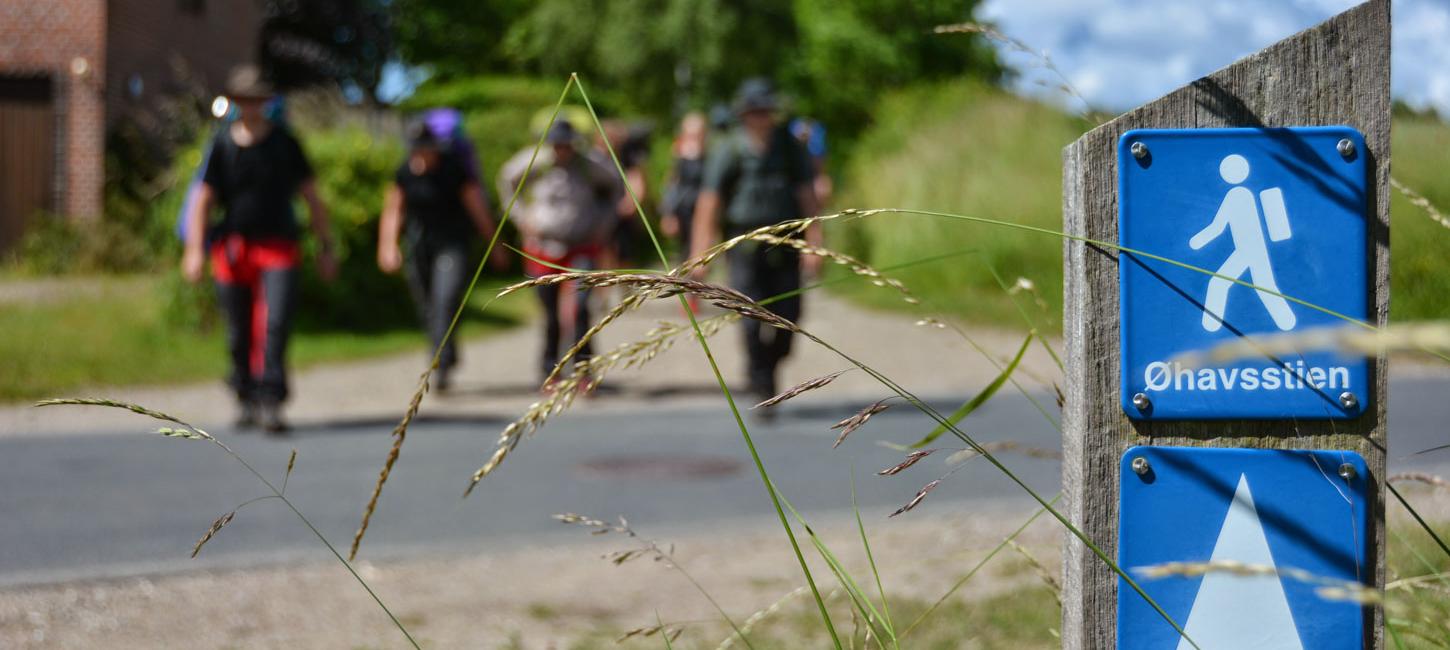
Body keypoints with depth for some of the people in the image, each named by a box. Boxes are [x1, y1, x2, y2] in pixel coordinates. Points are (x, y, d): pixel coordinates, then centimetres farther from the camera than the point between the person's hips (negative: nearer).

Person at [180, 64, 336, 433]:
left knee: (275, 324, -17)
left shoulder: (284, 143, 6)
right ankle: (246, 400, 23)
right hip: (233, 247, 1)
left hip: (278, 248, -1)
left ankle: (270, 402, -21)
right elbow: (203, 199, 4)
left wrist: (326, 248, 8)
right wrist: (195, 249, -7)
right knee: (239, 334, 7)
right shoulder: (222, 146, 5)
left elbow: (311, 196, 11)